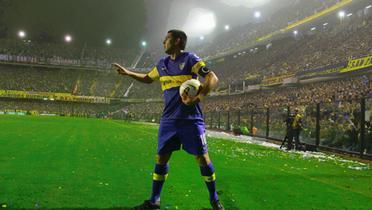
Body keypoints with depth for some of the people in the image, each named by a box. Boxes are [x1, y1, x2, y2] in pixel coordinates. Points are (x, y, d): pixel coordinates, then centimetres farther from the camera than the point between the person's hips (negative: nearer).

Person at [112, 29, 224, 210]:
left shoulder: (190, 58, -5)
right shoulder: (162, 63, 13)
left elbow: (213, 79, -15)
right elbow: (148, 78, 32)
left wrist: (198, 98, -30)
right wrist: (127, 73, 27)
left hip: (191, 119, -5)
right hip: (169, 119, 5)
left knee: (202, 158, -3)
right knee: (161, 157, 4)